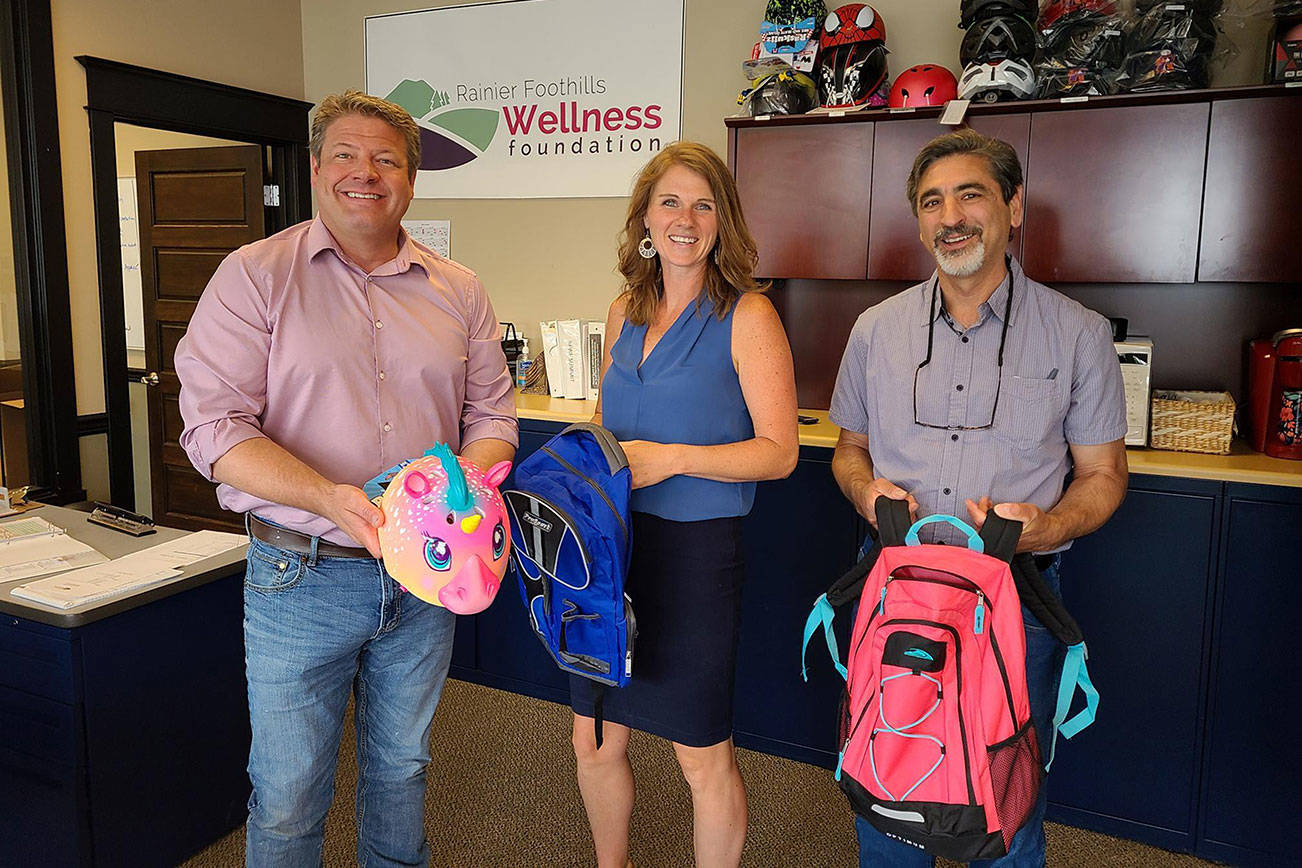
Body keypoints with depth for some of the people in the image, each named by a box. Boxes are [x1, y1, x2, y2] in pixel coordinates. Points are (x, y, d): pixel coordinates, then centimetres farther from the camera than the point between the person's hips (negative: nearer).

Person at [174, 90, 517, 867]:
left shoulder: (458, 290, 6)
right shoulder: (255, 276, -4)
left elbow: (492, 412, 7)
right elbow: (214, 425, -12)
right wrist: (328, 497, -26)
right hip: (301, 576, -3)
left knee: (401, 769, 22)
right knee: (289, 797, 11)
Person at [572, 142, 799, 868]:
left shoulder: (747, 316, -8)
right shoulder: (625, 314, 10)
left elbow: (778, 451, -12)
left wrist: (669, 458, -20)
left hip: (695, 549, -6)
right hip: (613, 543, 6)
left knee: (704, 758, 8)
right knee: (595, 741, 18)